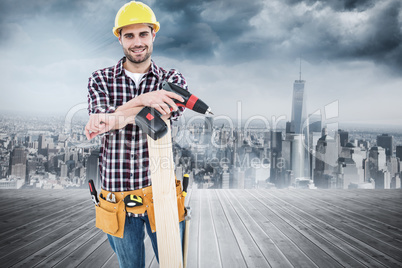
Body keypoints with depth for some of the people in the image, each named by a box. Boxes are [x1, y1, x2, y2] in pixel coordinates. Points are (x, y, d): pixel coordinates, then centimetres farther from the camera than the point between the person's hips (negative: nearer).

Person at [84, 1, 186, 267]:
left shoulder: (173, 80, 4)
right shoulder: (100, 79, 5)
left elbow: (169, 112, -18)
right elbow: (99, 119, -12)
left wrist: (114, 119, -26)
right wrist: (143, 100, -26)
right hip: (119, 196, 1)